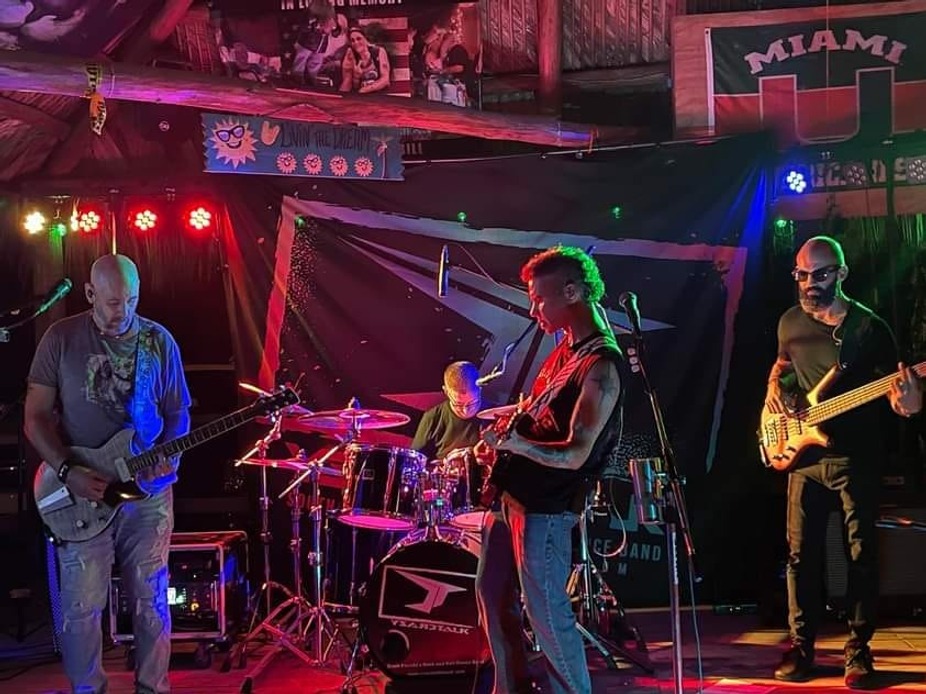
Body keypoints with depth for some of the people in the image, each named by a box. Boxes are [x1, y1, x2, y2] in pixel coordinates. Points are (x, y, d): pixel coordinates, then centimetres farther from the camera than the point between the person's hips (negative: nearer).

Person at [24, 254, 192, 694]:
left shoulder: (159, 341, 2)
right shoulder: (61, 339, -3)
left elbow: (178, 411, 9)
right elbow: (36, 417, -1)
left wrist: (170, 455, -11)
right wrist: (67, 472, -14)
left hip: (149, 490, 2)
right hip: (82, 494, -1)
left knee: (150, 603, 7)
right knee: (81, 608, 1)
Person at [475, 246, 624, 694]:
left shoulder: (601, 367, -20)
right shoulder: (566, 349, 10)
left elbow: (576, 454, -24)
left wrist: (515, 443, -38)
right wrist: (498, 441, 7)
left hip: (546, 508, -10)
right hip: (512, 493, 10)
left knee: (545, 612, -2)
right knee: (492, 598, 17)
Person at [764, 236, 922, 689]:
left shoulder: (869, 327, -8)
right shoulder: (790, 322, 7)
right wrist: (774, 388, 4)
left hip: (856, 459, -4)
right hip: (804, 455, 4)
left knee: (861, 556, 1)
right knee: (802, 554, 5)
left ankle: (858, 651, 12)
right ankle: (800, 646, 15)